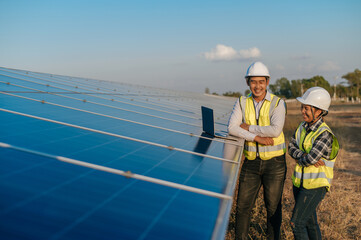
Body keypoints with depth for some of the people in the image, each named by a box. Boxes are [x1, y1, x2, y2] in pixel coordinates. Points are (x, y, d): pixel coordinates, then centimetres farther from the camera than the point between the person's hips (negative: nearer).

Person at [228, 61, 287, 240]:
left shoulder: (277, 103, -6)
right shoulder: (242, 103, 1)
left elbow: (275, 130, -20)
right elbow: (232, 128, -11)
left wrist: (248, 128, -14)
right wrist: (256, 137, -20)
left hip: (274, 162, -2)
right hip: (251, 162, 2)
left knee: (273, 207, 11)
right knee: (243, 205, 7)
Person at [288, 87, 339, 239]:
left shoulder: (325, 134, -20)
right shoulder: (302, 127, 4)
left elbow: (310, 159, -25)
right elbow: (291, 147, 0)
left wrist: (299, 158, -5)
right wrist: (303, 156, -17)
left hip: (315, 185, -7)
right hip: (299, 181, 8)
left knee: (296, 223, -6)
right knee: (309, 221, 18)